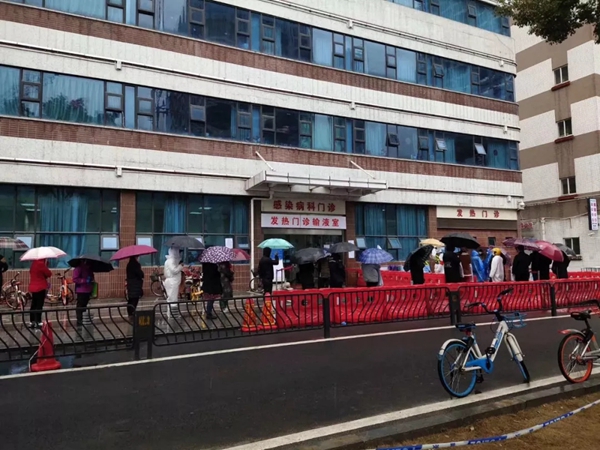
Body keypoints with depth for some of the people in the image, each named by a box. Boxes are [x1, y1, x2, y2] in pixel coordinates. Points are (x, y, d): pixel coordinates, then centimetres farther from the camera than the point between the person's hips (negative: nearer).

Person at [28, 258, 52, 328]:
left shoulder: (34, 263, 10)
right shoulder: (41, 263, -17)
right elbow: (49, 274, -13)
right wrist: (46, 266, 2)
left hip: (33, 288, 9)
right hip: (40, 288, -8)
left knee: (33, 305, 14)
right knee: (39, 305, -4)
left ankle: (31, 322, 18)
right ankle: (38, 322, -3)